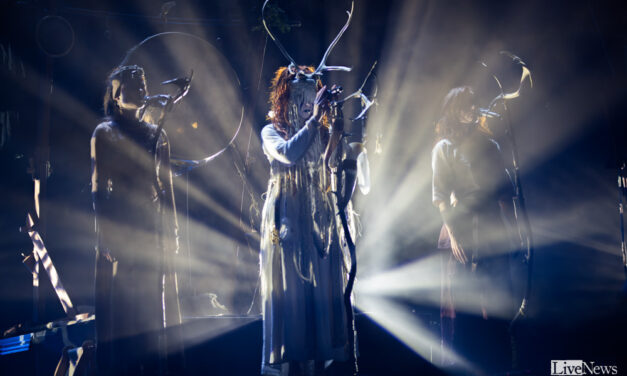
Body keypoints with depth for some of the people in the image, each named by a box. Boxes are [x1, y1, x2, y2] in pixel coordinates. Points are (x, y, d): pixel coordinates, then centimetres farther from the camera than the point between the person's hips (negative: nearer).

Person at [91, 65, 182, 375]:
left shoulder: (156, 134, 13)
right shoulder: (104, 133, 2)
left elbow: (166, 186, 12)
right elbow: (98, 187, -3)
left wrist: (170, 233, 6)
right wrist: (105, 236, -11)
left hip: (152, 229, 4)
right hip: (119, 227, -4)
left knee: (153, 301, 5)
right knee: (120, 304, -1)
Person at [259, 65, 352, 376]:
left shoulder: (323, 133, 11)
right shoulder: (272, 132, 1)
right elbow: (288, 154, -20)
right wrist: (314, 120, -18)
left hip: (320, 221, 4)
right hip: (287, 219, -4)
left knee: (322, 289, 2)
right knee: (288, 290, -3)